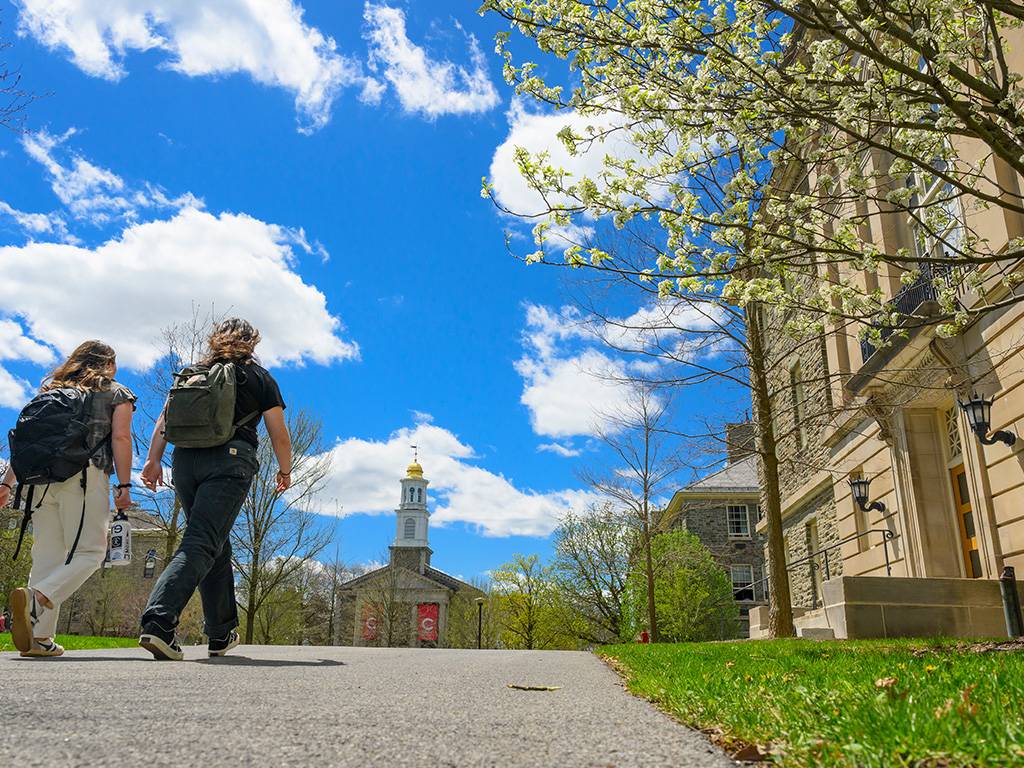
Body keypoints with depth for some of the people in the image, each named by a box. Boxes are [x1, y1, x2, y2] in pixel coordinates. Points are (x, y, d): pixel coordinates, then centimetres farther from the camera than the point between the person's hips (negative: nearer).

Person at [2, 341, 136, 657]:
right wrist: (124, 485, -5)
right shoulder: (118, 393, 13)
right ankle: (37, 597, -27)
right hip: (86, 475, -5)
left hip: (42, 475, 5)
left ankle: (39, 638, 0)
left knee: (47, 554, 7)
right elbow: (121, 438, -1)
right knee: (90, 552, -2)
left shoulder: (51, 389, 25)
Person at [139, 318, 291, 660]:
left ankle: (221, 634, 20)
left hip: (185, 460, 5)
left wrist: (153, 459, 5)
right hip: (230, 460, -4)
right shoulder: (260, 378, 12)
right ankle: (159, 623, -28)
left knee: (216, 545, 15)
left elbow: (165, 418, 9)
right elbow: (280, 435, 8)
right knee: (202, 544, -10)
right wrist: (285, 471, 21)